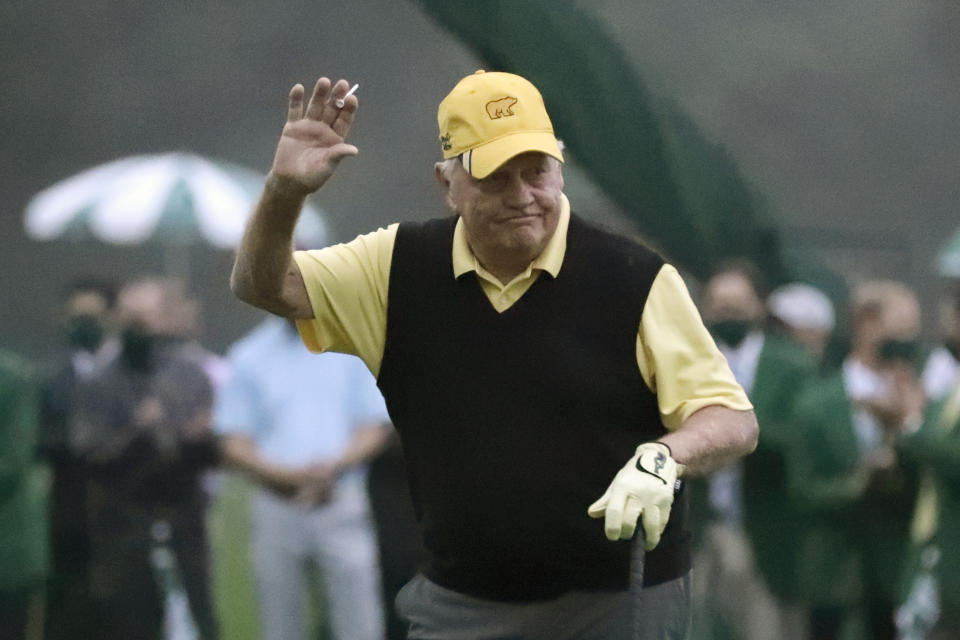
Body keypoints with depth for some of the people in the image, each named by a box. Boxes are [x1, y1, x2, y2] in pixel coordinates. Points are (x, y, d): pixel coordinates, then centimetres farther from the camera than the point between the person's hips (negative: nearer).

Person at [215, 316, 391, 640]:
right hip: (276, 510, 1)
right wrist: (289, 475, -15)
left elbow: (375, 429, 4)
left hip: (342, 503, -1)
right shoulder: (249, 356, 6)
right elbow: (234, 446, 3)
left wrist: (332, 468, -15)